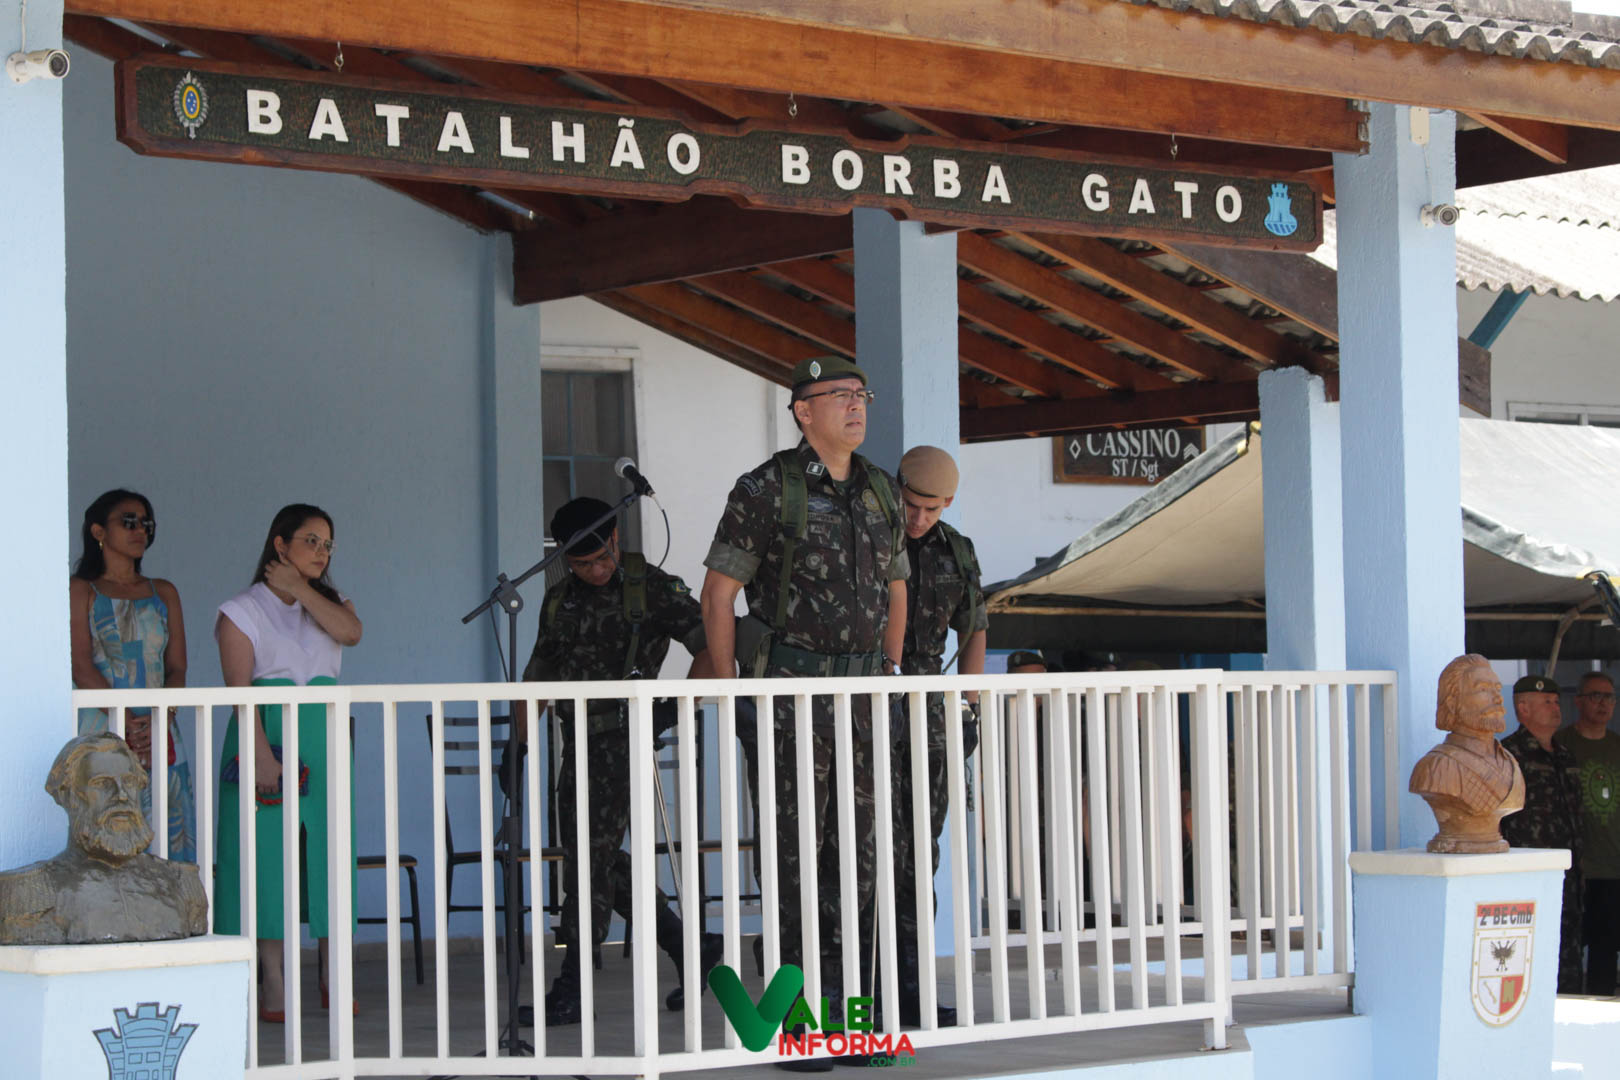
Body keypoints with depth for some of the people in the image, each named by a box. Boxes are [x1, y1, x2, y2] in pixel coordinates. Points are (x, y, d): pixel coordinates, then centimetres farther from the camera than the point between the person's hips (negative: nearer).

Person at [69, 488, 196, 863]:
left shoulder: (163, 593, 18)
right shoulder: (81, 590, 6)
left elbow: (177, 667, 10)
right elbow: (81, 667, -5)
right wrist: (127, 722, -16)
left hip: (161, 733, 4)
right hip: (100, 731, -4)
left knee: (169, 840, -3)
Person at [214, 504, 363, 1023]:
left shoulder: (331, 603, 16)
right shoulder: (242, 610, 2)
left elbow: (350, 632, -8)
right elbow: (240, 688, -9)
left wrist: (300, 588, -4)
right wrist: (262, 755, -20)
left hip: (325, 739, 4)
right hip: (267, 732, -4)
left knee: (330, 849, 0)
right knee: (267, 849, -6)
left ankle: (332, 978, 4)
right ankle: (272, 983, -3)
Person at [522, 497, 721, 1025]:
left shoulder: (654, 588, -6)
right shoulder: (560, 599, 12)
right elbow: (538, 675, 19)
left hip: (625, 738, -7)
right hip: (579, 743, 7)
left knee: (590, 861, -10)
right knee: (600, 862, 10)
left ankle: (571, 990, -7)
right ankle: (689, 946, 22)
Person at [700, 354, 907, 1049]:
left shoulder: (881, 492, 10)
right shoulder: (766, 490, -8)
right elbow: (718, 593, -5)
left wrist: (891, 678, 16)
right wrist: (729, 693, -8)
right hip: (788, 686, -6)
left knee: (858, 848, 5)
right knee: (792, 848, -4)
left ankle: (841, 1003, 12)